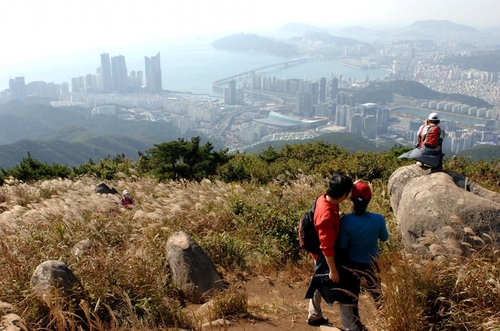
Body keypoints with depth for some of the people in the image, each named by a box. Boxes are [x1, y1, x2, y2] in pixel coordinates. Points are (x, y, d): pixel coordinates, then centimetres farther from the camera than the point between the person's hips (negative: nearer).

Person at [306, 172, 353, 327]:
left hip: (320, 253, 10)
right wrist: (333, 270, -22)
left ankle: (314, 316, 44)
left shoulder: (324, 198, -11)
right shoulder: (327, 215, -39)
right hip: (325, 256, -10)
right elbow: (326, 247, -30)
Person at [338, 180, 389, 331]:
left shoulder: (346, 220, -23)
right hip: (371, 264, 1)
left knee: (351, 296, 18)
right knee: (377, 294, 23)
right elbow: (384, 238, -2)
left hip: (352, 264, 0)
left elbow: (342, 246, -14)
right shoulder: (378, 219, -21)